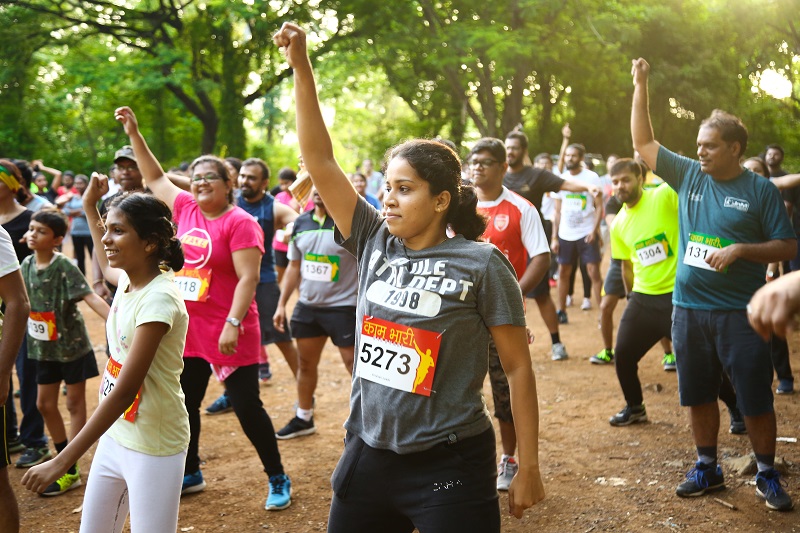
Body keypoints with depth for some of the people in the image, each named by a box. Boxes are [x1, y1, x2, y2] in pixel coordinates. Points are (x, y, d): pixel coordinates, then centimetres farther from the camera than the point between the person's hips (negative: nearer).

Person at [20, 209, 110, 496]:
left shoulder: (64, 266, -19)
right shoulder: (27, 264, -1)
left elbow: (90, 297, -28)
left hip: (72, 345, -6)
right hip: (44, 347, 6)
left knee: (75, 403, 5)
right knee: (45, 404, 11)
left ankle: (71, 471, 13)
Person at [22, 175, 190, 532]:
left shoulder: (158, 299, -24)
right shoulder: (128, 280, 1)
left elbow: (125, 391, -29)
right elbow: (107, 266, 31)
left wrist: (62, 461, -30)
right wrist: (91, 208, 28)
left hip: (154, 447, -8)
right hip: (114, 436, 9)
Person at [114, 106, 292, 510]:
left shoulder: (240, 223, -13)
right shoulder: (186, 209, 6)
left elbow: (248, 278, -18)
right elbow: (155, 178, 20)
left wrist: (233, 324, -26)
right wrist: (134, 134, 17)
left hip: (227, 335, -7)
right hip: (188, 331, 7)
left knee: (247, 408, -1)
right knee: (185, 404, 17)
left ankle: (278, 480, 14)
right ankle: (191, 474, 35)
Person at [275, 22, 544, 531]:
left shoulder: (481, 265, -10)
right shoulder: (375, 244, 2)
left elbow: (518, 367, -6)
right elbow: (319, 161, 0)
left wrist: (529, 467, -6)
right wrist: (301, 67, -6)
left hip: (449, 468, -5)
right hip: (367, 455, 5)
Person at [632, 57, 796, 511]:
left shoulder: (760, 190, -5)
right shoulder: (689, 176, 5)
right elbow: (644, 142, 9)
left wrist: (740, 250, -17)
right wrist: (640, 87, 2)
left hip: (740, 313, -4)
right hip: (689, 309, 4)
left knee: (756, 399, 3)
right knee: (699, 395, 13)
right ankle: (707, 469, 29)